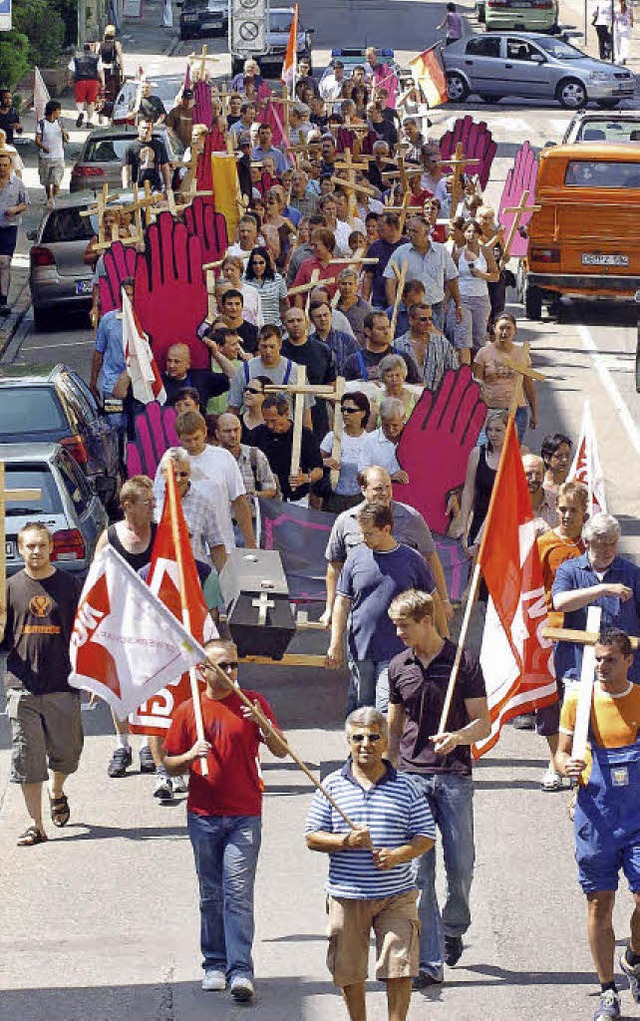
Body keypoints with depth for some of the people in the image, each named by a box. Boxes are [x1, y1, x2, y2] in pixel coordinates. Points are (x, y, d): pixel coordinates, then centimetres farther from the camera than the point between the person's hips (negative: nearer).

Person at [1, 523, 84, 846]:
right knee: (27, 757, -1)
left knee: (66, 752, 7)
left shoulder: (70, 585, 4)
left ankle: (56, 791, 39)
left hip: (63, 685, 0)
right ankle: (35, 824, 5)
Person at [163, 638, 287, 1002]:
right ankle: (215, 964, 18)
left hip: (245, 815, -2)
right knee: (211, 893, 8)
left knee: (238, 892, -10)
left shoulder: (253, 702, 3)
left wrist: (263, 724, -19)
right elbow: (170, 765, 10)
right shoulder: (189, 710, 5)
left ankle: (240, 971, -14)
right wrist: (191, 756, -12)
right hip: (203, 816, 2)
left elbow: (281, 751, -1)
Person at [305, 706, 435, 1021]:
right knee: (349, 972, 8)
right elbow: (312, 838, 3)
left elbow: (426, 836, 5)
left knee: (399, 967, -6)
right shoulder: (332, 786, 3)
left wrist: (399, 855, -14)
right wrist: (345, 841, -15)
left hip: (396, 895, -1)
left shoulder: (405, 786, 3)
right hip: (347, 896, 1)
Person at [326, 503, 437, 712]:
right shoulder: (356, 557, 3)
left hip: (396, 653, -3)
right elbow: (342, 603, 7)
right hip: (360, 648, 3)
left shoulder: (411, 559, -1)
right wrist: (335, 645, 2)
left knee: (387, 712, -11)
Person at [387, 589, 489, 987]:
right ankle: (430, 962, -6)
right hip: (412, 775, 2)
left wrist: (458, 737, -22)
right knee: (419, 869, -6)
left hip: (455, 777, -2)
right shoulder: (399, 667, 10)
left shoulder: (464, 662, -1)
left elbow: (484, 724, -2)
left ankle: (453, 928, 31)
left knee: (461, 866, 1)